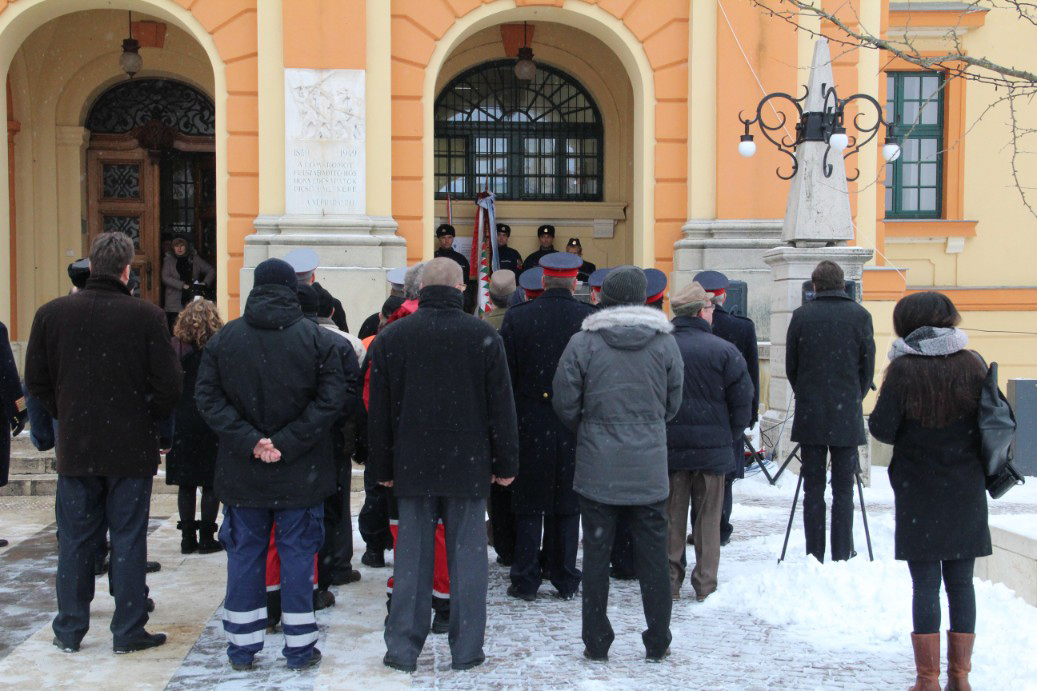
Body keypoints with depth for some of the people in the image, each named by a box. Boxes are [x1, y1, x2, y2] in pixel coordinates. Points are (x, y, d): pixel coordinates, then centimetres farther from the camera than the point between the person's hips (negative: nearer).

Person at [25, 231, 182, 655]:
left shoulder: (51, 314, -3)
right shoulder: (146, 316, -12)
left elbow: (36, 381, 3)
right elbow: (169, 384, -10)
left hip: (75, 447, 2)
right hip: (131, 449, -2)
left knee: (75, 540, 12)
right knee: (128, 539, 7)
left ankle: (69, 631, 21)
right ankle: (128, 631, 13)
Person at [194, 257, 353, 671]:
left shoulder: (223, 338, 1)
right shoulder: (318, 339, -5)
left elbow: (207, 397, -5)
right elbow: (334, 399, -13)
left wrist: (248, 440, -11)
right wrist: (288, 443, -14)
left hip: (241, 472, 2)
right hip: (300, 473, -2)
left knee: (244, 554, 11)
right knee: (297, 555, 6)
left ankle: (242, 647, 19)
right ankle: (299, 648, 13)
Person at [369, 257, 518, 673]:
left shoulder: (391, 337, -1)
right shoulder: (484, 337, -5)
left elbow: (379, 411, 3)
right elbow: (501, 406, -2)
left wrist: (383, 467, 11)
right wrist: (506, 463, 5)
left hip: (412, 467, 1)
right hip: (468, 467, -1)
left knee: (411, 556, 8)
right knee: (467, 556, 6)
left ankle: (403, 649, 14)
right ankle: (466, 650, 12)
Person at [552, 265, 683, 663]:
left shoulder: (583, 343, -7)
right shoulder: (665, 342, 0)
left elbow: (564, 402, -3)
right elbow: (673, 403, 7)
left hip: (597, 469, -1)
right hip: (649, 470, 2)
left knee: (596, 554, 7)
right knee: (653, 555, 9)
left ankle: (596, 644, 13)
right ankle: (657, 644, 17)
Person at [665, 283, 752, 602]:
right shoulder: (724, 351, -10)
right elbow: (741, 399, -6)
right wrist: (731, 435, 9)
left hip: (668, 447, 2)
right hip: (712, 447, -1)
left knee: (670, 516, 11)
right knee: (708, 517, 10)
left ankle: (668, 582, 15)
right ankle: (705, 585, 15)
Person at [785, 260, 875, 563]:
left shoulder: (801, 316, -1)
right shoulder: (860, 315, -2)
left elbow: (791, 366, 4)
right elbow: (868, 366, 3)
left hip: (810, 414, 0)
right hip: (847, 415, 0)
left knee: (813, 488, 6)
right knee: (843, 490, 4)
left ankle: (814, 557, 7)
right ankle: (842, 557, 5)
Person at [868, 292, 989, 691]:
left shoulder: (903, 369, -11)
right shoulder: (971, 365, -1)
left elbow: (882, 428, -12)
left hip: (919, 491, -3)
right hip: (966, 490, 3)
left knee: (926, 584, 3)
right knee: (961, 582, 11)